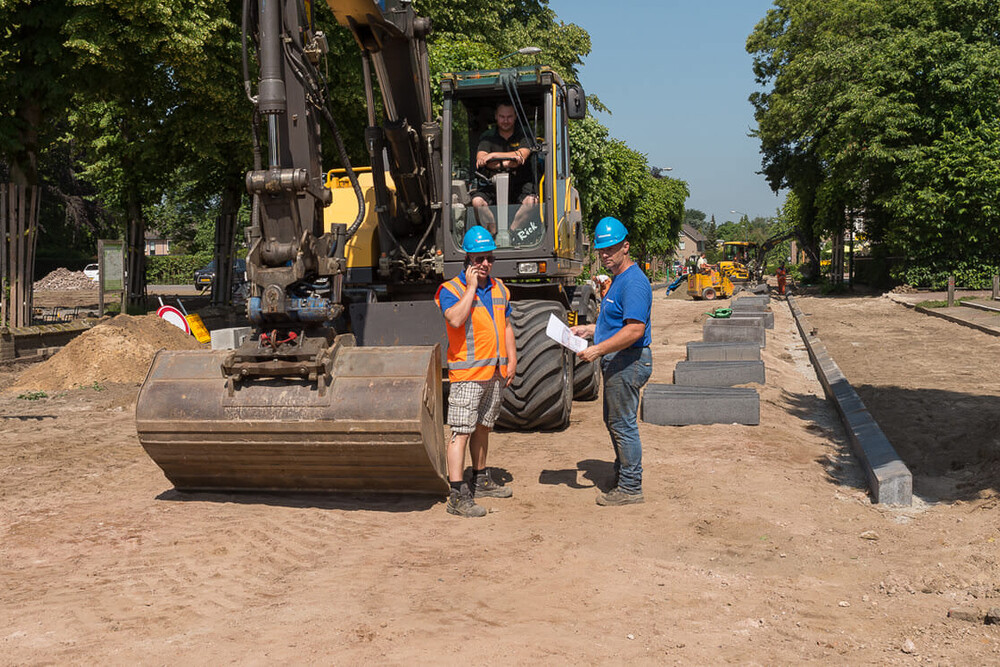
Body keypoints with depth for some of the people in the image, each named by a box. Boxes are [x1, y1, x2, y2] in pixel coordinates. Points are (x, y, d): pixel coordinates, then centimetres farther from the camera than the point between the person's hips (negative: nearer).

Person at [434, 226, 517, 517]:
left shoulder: (499, 288, 14)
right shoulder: (451, 289, -7)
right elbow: (455, 319, -26)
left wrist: (511, 359, 11)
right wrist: (471, 287, -19)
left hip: (495, 372, 7)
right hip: (467, 374, -7)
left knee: (483, 427, 19)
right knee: (461, 432, -10)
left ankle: (481, 481, 33)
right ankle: (458, 496, -11)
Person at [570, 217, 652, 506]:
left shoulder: (634, 282, -19)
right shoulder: (618, 279, 16)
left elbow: (635, 330, -27)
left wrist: (598, 349, -27)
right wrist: (587, 329, 17)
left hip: (628, 362, -11)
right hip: (616, 362, 11)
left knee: (623, 424, -3)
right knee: (614, 421, 20)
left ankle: (630, 489, 6)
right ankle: (623, 476, 33)